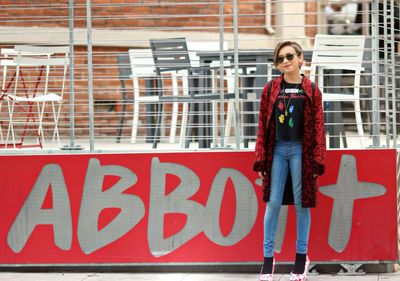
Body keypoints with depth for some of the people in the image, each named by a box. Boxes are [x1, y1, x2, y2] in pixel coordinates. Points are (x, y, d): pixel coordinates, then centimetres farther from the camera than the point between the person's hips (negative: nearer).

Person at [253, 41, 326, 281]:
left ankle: (301, 257, 12)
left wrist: (318, 160, -6)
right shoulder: (271, 89, 6)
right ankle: (268, 257, 4)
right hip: (277, 150, 1)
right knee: (273, 203, -1)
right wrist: (261, 158, 0)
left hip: (301, 151, -1)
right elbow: (263, 125, 6)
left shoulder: (312, 91, 2)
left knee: (301, 203, 3)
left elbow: (318, 127, 1)